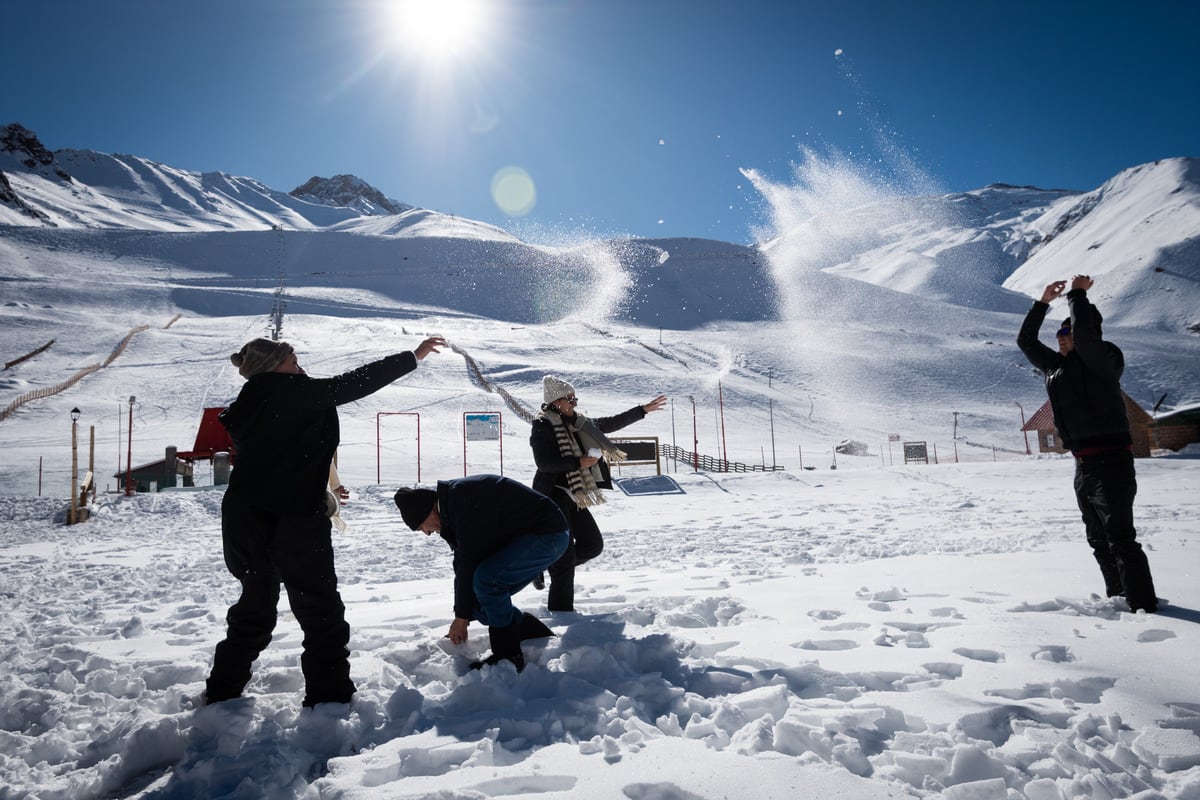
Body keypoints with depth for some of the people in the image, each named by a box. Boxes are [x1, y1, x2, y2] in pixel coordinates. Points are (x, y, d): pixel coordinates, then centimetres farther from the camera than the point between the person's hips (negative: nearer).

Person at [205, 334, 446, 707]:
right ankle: (329, 697, 6)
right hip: (293, 522, -8)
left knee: (256, 606, 24)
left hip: (244, 519, 8)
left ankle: (222, 692, 31)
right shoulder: (293, 392, -7)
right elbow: (356, 382, -7)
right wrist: (413, 357, 0)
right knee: (321, 610, 5)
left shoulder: (247, 409, 14)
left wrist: (320, 493, 26)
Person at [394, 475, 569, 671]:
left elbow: (470, 561, -21)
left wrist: (462, 616, -12)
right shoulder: (452, 506, 9)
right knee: (482, 602, 1)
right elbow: (461, 563, 13)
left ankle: (508, 656, -11)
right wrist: (461, 615, 11)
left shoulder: (463, 498, -22)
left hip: (549, 534, -10)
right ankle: (543, 638, 17)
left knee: (485, 579, -27)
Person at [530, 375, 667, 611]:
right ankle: (561, 611, 3)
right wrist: (579, 462, -25)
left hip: (572, 496, 8)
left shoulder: (578, 424, 11)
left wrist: (643, 410, 18)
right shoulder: (543, 426, -11)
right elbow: (543, 462, -21)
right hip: (553, 496, -8)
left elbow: (610, 423, 17)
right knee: (566, 556, -7)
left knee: (593, 544, 12)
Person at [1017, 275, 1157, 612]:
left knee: (1121, 539, -12)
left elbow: (1084, 332, -27)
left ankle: (1144, 606, -8)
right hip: (1084, 466, 9)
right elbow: (1025, 341, 21)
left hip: (1110, 462, -9)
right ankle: (1118, 599, 24)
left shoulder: (1103, 358, -7)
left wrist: (1078, 293, -13)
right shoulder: (1056, 365, 15)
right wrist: (1043, 301, 14)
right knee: (1099, 540, 15)